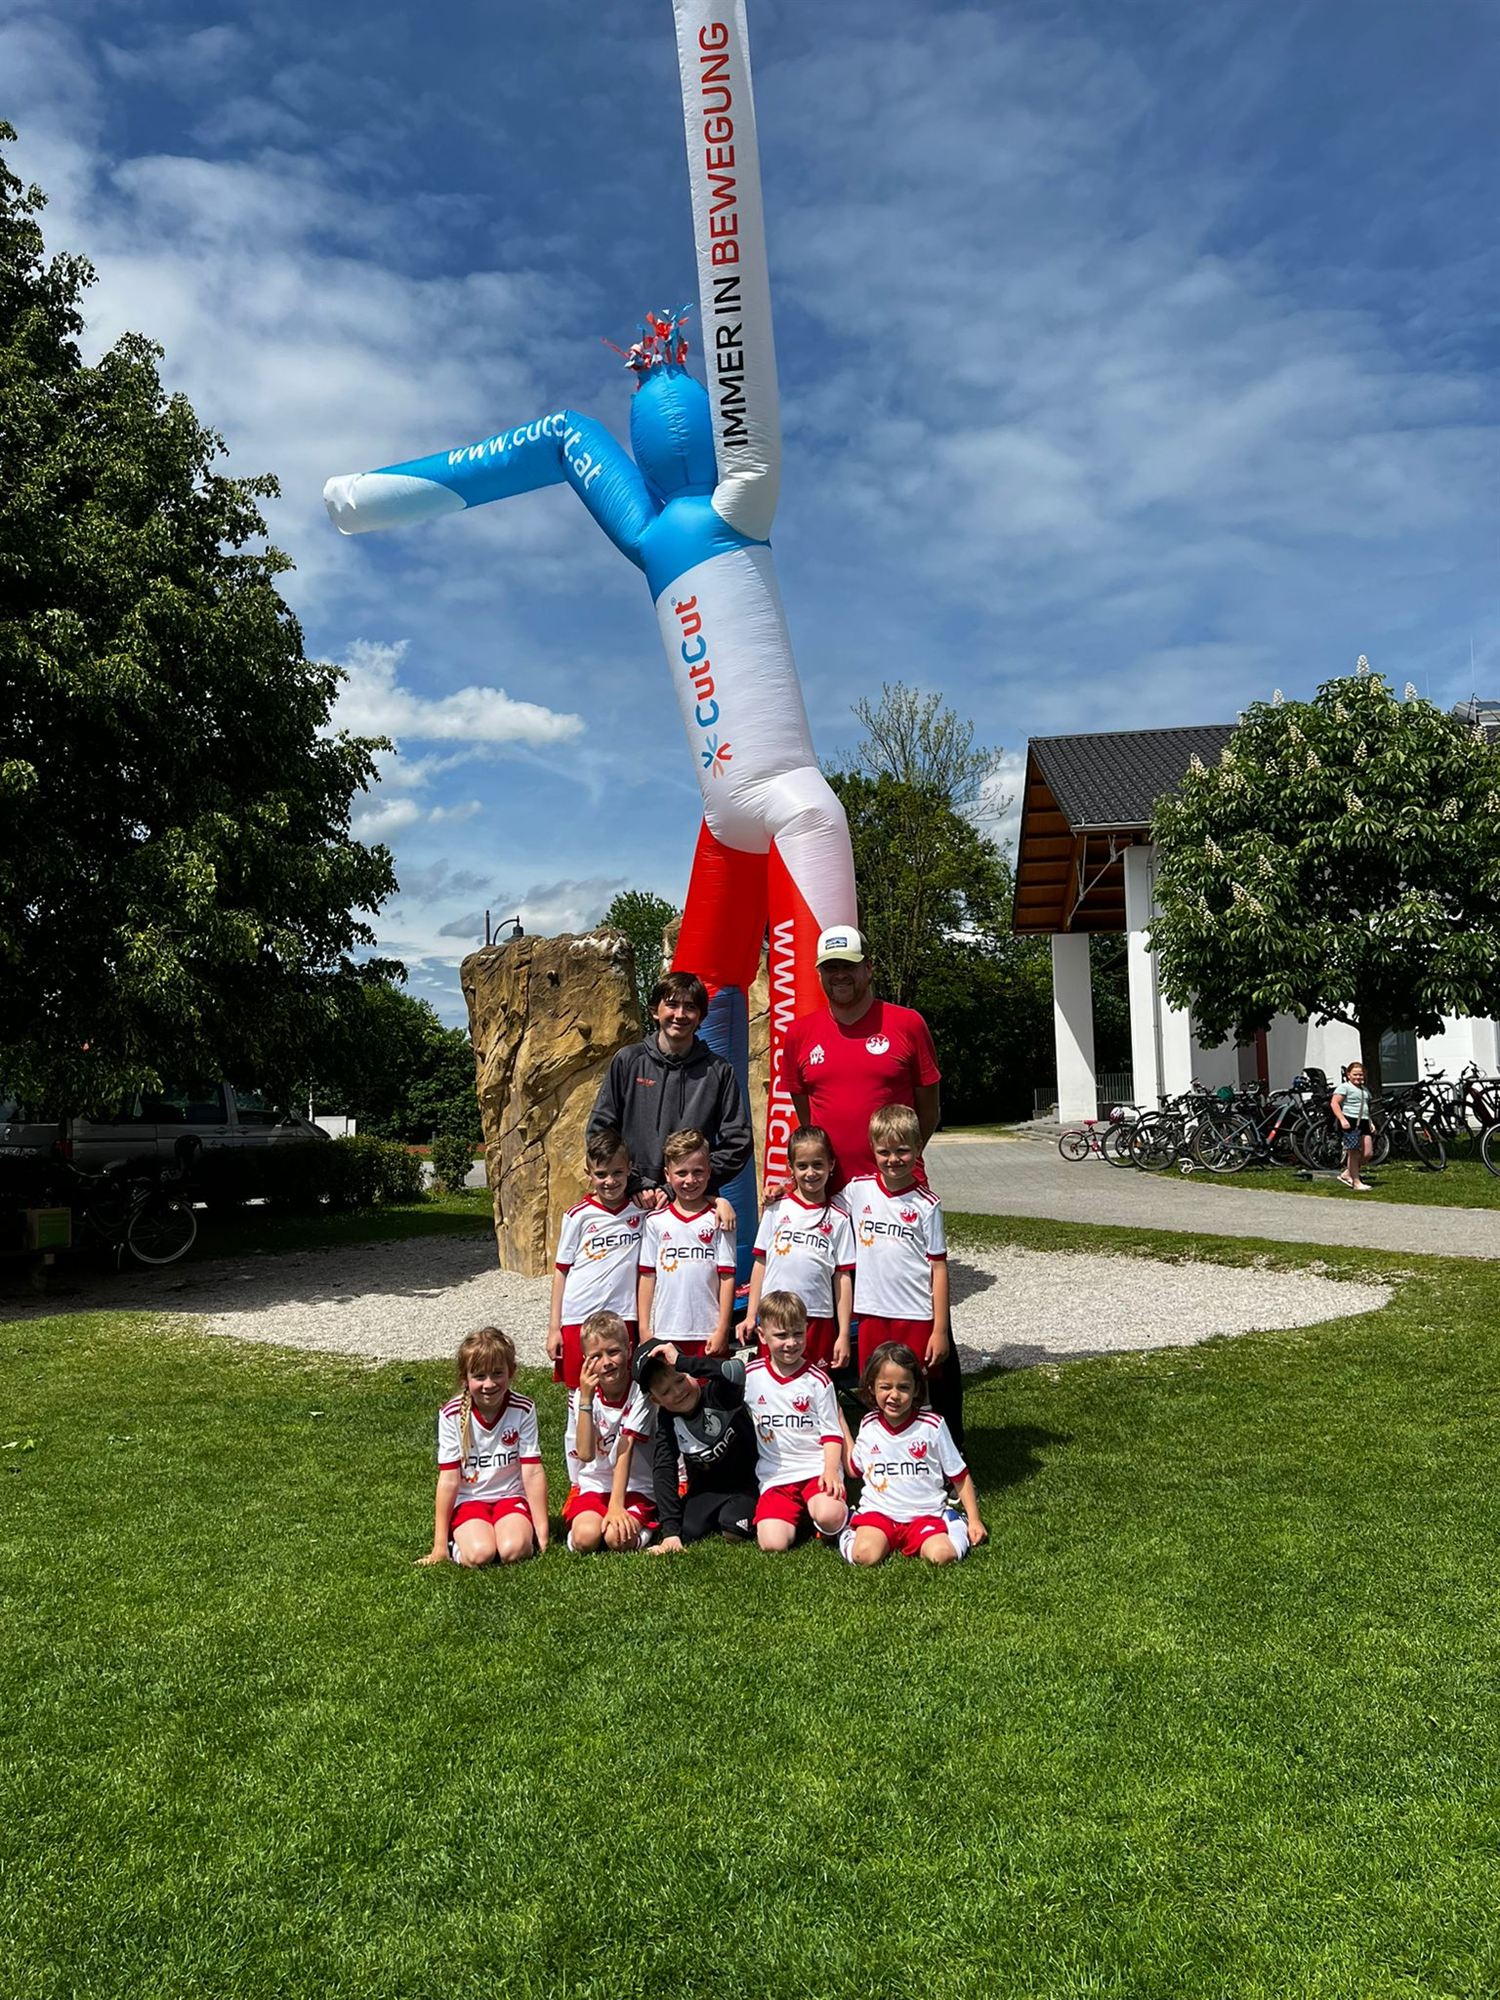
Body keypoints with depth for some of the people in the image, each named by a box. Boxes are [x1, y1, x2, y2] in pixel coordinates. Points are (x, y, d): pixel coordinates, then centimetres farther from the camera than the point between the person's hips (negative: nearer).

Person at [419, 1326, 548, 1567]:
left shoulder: (523, 1409, -10)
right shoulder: (452, 1415, -12)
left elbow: (533, 1472, -9)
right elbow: (449, 1480, -9)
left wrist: (542, 1534, -10)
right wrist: (439, 1546, -7)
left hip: (511, 1496, 0)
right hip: (468, 1501, 0)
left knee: (513, 1550, -28)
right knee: (479, 1555, -28)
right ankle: (458, 1541, 3)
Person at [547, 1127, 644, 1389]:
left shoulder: (641, 1210, 1)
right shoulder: (579, 1216, -2)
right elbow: (561, 1270, 3)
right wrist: (553, 1326, 2)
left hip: (622, 1318, 1)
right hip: (578, 1318, -1)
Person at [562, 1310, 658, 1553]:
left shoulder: (640, 1393, -11)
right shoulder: (581, 1396, -6)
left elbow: (625, 1451, -17)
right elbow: (586, 1453, -19)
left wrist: (616, 1505, -24)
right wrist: (586, 1399, -26)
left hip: (634, 1487, -1)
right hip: (592, 1486, 1)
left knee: (618, 1538, -29)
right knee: (586, 1538, -28)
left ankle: (640, 1528, 2)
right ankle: (577, 1524, 4)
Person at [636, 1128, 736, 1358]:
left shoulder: (718, 1220, 0)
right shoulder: (656, 1221, 4)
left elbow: (727, 1277, -1)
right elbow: (647, 1276, 6)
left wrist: (722, 1330, -5)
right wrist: (644, 1328, 3)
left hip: (708, 1332, -1)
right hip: (664, 1332, 1)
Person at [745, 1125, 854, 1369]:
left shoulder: (838, 1218, 2)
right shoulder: (777, 1209, 4)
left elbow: (843, 1278, 2)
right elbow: (761, 1263, 7)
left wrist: (844, 1334, -1)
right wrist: (751, 1315, 4)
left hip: (819, 1320, -1)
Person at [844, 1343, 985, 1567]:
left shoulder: (932, 1425, -5)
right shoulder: (868, 1425, 4)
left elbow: (960, 1475, 5)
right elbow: (854, 1468, 21)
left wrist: (974, 1520, 1)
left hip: (925, 1515, 0)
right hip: (878, 1512, 1)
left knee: (941, 1555, -29)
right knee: (865, 1555, -29)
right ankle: (854, 1534, 3)